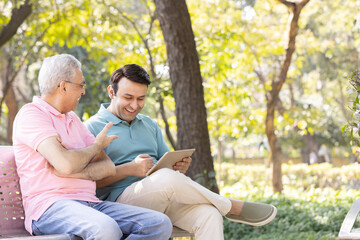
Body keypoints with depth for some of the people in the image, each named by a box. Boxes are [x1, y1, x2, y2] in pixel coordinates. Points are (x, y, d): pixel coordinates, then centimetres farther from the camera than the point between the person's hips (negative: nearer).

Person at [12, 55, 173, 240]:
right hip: (49, 205, -8)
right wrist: (97, 145, 3)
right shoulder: (30, 114, -2)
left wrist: (76, 172, -9)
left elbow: (109, 167, 13)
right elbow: (66, 164, -18)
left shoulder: (73, 119, 24)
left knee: (160, 224, -14)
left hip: (90, 203, 8)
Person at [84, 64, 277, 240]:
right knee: (166, 178, -35)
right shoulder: (93, 128, 1)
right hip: (120, 199, -6)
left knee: (208, 214, -25)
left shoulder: (149, 125, 23)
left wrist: (180, 167, -1)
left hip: (164, 199, 6)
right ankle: (233, 207, -15)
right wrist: (130, 169, -20)